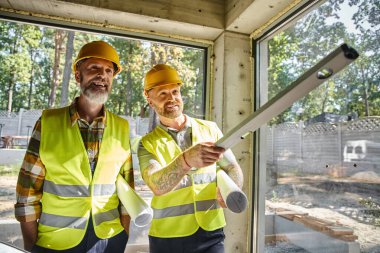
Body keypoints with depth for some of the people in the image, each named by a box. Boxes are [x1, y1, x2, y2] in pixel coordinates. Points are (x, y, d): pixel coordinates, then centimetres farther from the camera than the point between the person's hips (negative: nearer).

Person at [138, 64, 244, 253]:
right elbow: (157, 185, -21)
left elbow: (234, 169, 5)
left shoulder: (210, 129, 1)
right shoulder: (148, 144, -5)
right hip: (167, 236, 0)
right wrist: (187, 160, -39)